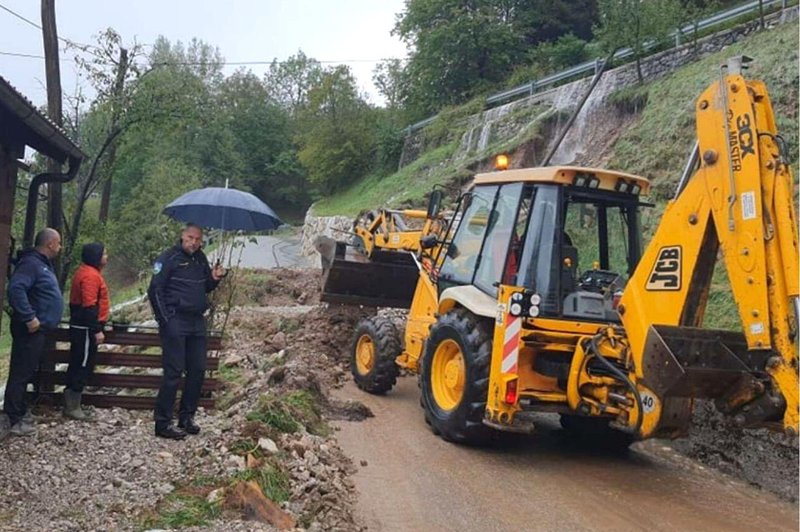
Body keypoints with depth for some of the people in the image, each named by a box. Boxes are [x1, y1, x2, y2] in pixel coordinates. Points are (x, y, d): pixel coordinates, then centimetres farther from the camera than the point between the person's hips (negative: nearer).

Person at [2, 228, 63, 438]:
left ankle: (20, 411, 27)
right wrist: (29, 318, -28)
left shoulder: (43, 263, 15)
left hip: (38, 329, 10)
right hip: (30, 330, -10)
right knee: (21, 373, -4)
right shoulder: (31, 263, -17)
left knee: (27, 372, 17)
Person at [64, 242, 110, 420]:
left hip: (82, 326, 11)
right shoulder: (91, 275, -18)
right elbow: (89, 306, -23)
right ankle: (72, 406, 2)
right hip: (86, 328, -11)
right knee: (83, 365, -4)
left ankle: (71, 403, 21)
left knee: (79, 365, 14)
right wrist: (97, 330, -22)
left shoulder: (88, 272, 15)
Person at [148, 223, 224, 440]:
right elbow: (155, 290, -10)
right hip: (175, 322, -7)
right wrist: (165, 320, -13)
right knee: (173, 372, -6)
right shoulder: (169, 258, -8)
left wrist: (214, 279, 0)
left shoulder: (201, 259, 13)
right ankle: (162, 423, 2)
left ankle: (186, 417, 21)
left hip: (197, 322, 7)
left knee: (198, 370, 9)